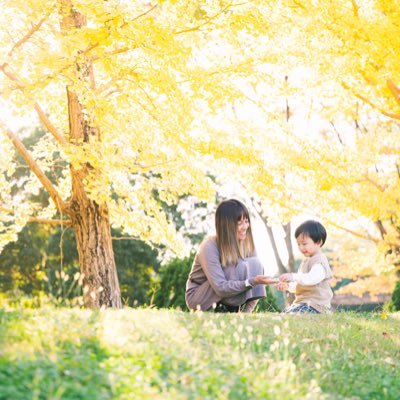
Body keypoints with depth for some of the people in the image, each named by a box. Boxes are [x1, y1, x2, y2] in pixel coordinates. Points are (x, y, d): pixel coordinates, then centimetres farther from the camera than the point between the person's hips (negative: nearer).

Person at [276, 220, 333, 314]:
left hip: (316, 304, -11)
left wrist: (294, 277, -43)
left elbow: (312, 278, -32)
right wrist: (287, 286, 9)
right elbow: (299, 286, 28)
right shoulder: (307, 261, 22)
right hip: (303, 302, 11)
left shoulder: (319, 261, -12)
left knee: (291, 314, -28)